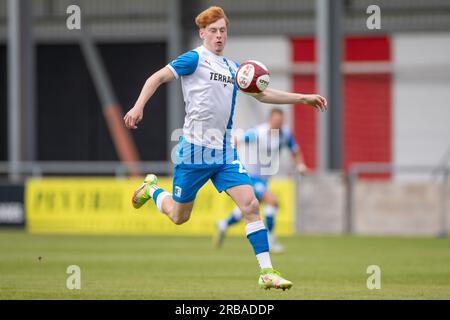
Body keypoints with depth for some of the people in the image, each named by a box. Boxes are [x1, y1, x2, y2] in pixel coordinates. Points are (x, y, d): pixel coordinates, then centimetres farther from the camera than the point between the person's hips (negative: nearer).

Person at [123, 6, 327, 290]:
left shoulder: (232, 67, 14)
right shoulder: (195, 58, -7)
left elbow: (262, 94, 23)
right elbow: (158, 78, -11)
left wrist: (303, 98, 19)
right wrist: (138, 106, -26)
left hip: (225, 154, 5)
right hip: (194, 150, -5)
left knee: (250, 205, -13)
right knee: (179, 216, 9)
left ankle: (267, 272, -12)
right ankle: (152, 189, 42)